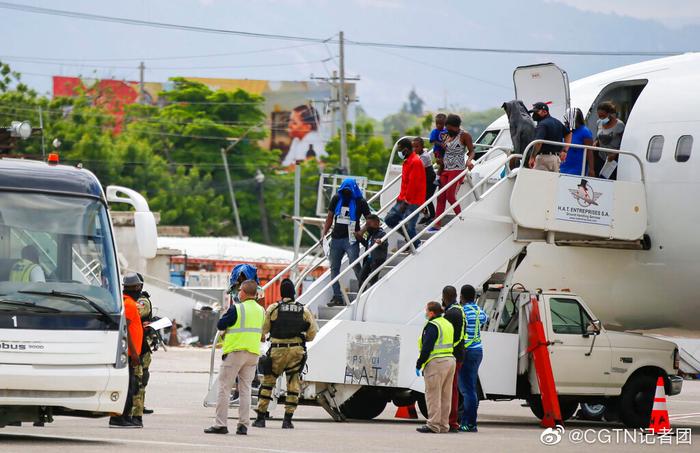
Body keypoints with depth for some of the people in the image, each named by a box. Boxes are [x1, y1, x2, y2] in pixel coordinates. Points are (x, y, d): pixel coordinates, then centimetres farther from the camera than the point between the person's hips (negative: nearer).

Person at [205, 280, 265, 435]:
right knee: (245, 389, 9)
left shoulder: (237, 309, -12)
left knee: (224, 388, 0)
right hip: (253, 353, 6)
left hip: (235, 352, -6)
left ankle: (221, 424, -4)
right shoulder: (261, 311, 8)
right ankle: (243, 425, 5)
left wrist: (227, 313, 12)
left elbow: (220, 325, -6)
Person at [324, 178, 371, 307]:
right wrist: (324, 234, 9)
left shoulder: (360, 202, -2)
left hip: (351, 239, -5)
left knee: (354, 265, -16)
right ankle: (337, 297, 10)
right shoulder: (337, 199, 9)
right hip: (336, 238, 5)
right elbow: (330, 217, 15)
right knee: (334, 268, 5)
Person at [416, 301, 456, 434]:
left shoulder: (432, 326, -11)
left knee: (433, 395, -5)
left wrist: (419, 365, -11)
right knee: (445, 396, 12)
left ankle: (433, 425, -8)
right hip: (450, 361, 9)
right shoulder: (448, 324, 17)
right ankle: (444, 425, 14)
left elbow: (427, 348, -16)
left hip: (436, 363, -9)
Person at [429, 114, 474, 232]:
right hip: (445, 169, 7)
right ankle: (437, 225, 1)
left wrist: (469, 160, -27)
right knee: (441, 197, 1)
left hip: (457, 169, -7)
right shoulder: (448, 135, 14)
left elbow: (471, 151, -8)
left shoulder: (464, 135, -6)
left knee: (450, 196, -12)